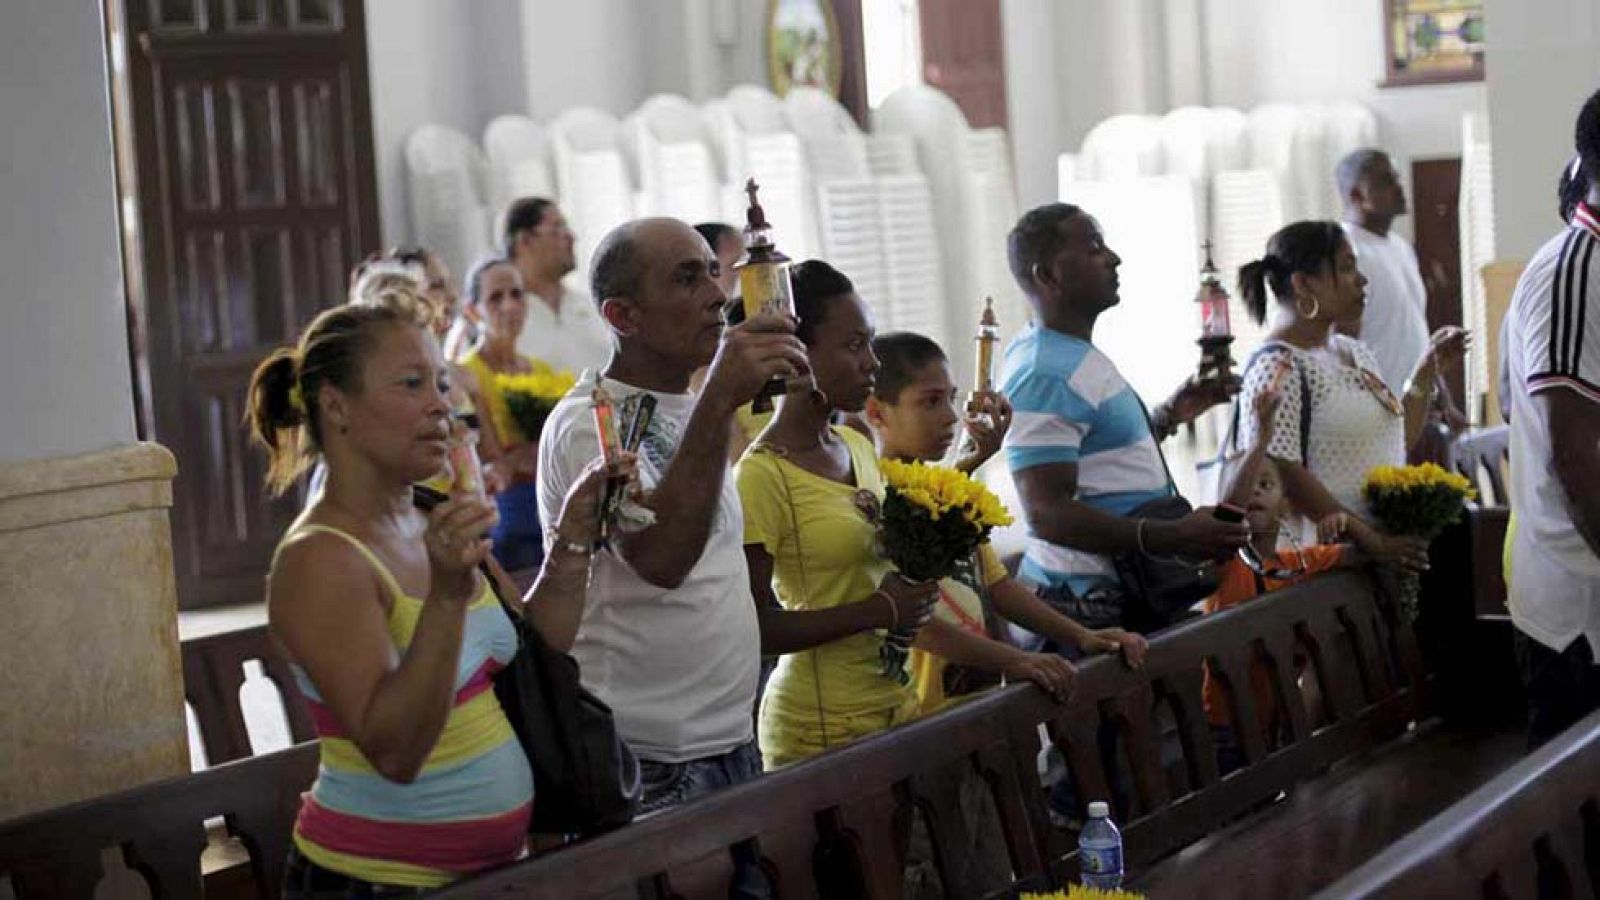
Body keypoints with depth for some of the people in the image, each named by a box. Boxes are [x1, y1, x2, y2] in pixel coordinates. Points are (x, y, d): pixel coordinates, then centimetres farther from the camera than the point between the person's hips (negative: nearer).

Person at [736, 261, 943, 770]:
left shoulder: (858, 447, 10)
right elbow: (753, 627, -19)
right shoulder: (762, 476, -15)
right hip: (820, 725, -7)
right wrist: (879, 611, -19)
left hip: (894, 702, 7)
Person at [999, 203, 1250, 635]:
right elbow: (1047, 513, -26)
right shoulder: (1044, 375, -19)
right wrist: (1173, 537, -30)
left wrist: (1169, 416, 15)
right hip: (1092, 607, -10)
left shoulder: (1074, 354, 15)